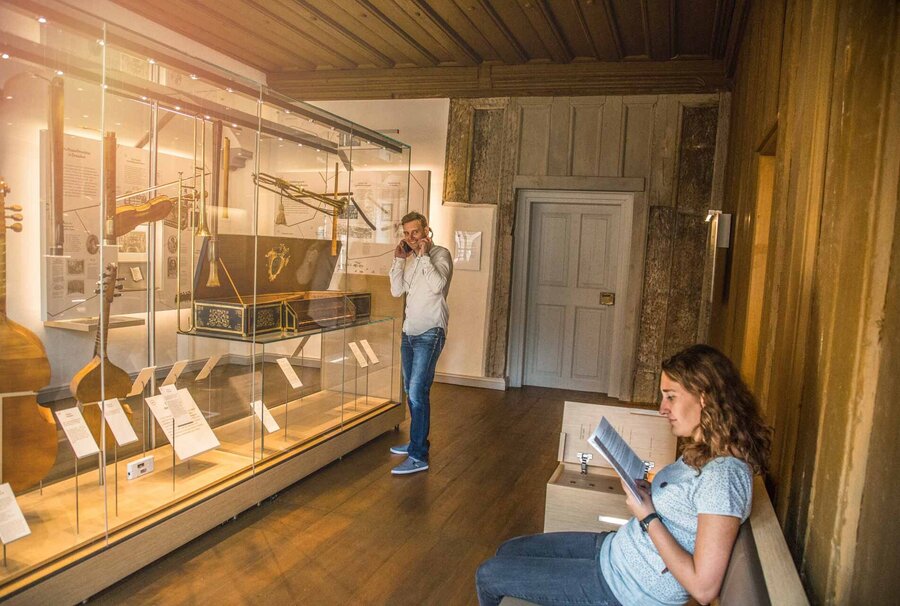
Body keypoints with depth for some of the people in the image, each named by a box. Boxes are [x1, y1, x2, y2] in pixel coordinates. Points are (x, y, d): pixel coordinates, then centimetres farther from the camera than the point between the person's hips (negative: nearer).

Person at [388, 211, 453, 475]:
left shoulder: (440, 254, -8)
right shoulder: (411, 259, 14)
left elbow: (437, 286, -25)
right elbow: (396, 290, 6)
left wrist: (424, 255, -20)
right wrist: (399, 259, -2)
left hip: (429, 334, -8)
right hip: (409, 332, 8)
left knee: (418, 393, -12)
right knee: (411, 391, 16)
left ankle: (419, 457, -7)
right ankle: (417, 441, 31)